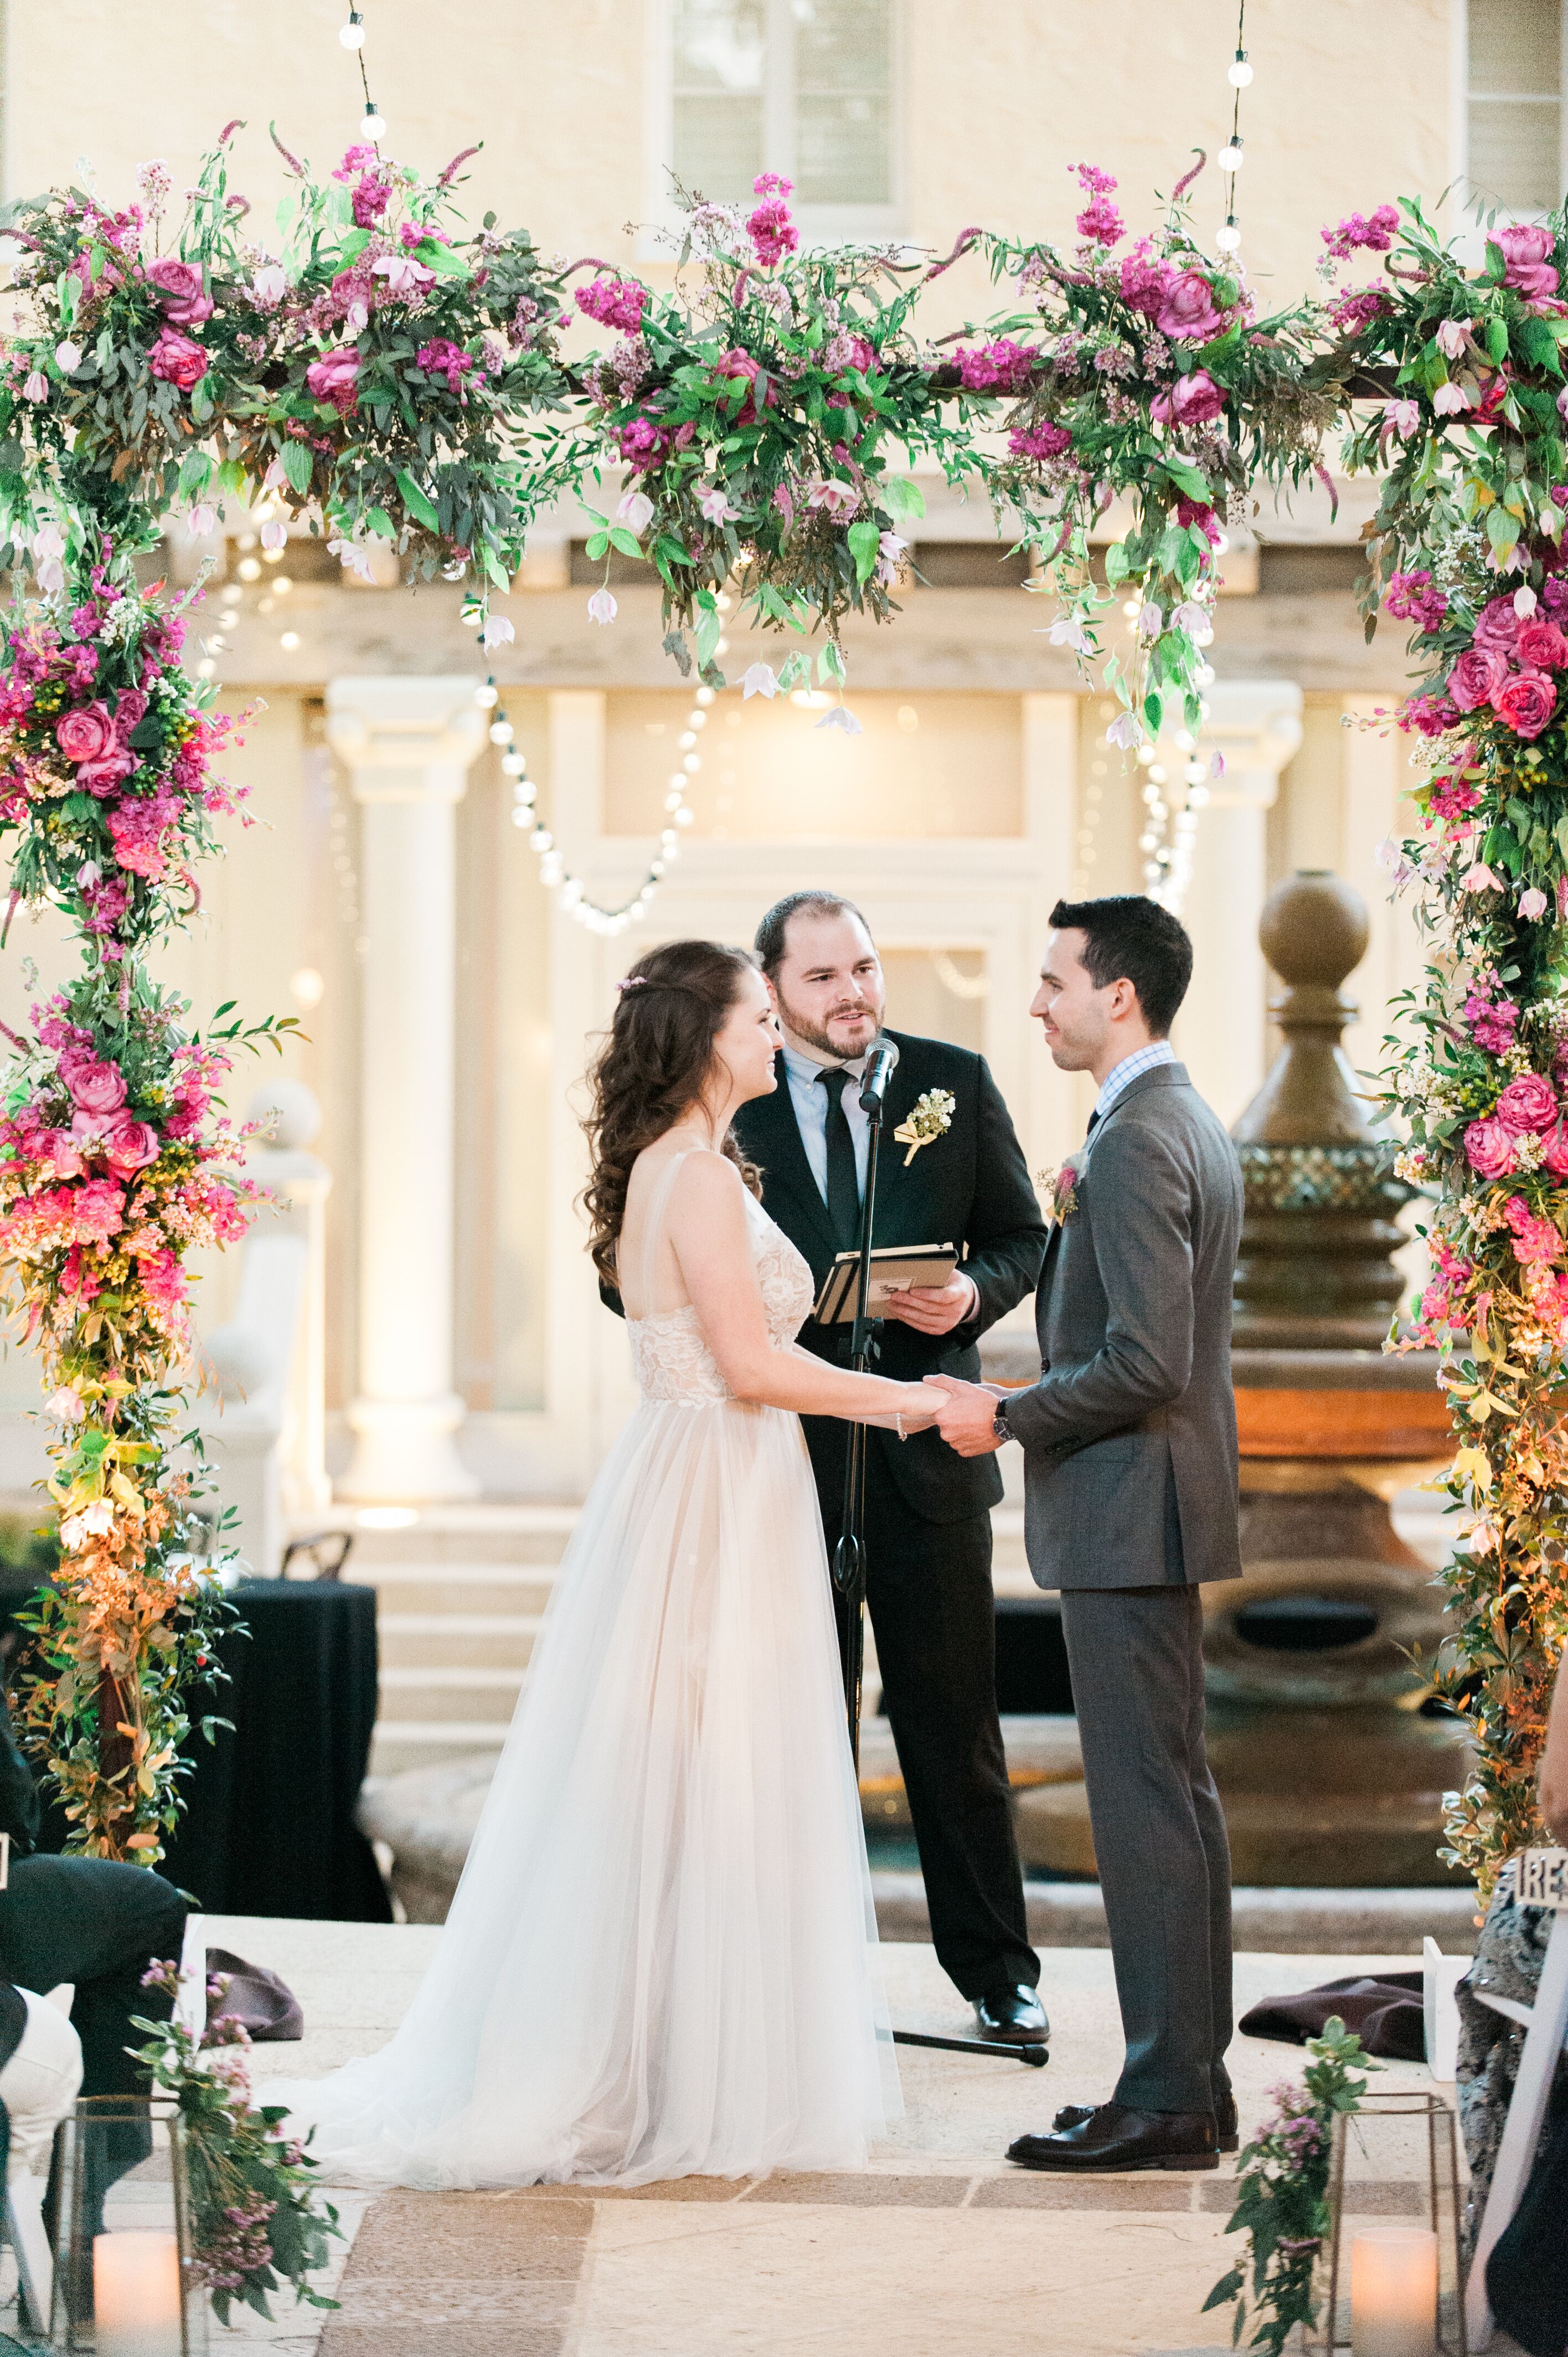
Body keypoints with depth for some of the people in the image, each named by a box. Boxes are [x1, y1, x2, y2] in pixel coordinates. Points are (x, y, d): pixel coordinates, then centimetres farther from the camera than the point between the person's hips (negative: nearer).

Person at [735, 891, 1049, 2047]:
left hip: (926, 1442, 0)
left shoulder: (955, 1082, 2)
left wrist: (974, 1293, -13)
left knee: (955, 1723, 6)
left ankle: (996, 1968, 17)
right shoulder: (728, 1101, 0)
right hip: (786, 1444, 0)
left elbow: (1022, 1236, 7)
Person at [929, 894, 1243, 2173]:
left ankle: (1164, 2102, -3)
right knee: (1177, 1801, 13)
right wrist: (1078, 1226, 10)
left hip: (1128, 1514, -11)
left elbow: (1147, 1360, -23)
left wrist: (1006, 1415, -13)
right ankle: (1194, 2085, 19)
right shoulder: (1193, 1125, 15)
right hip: (1161, 1506, 11)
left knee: (1148, 1806, -7)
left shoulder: (1135, 1140, -18)